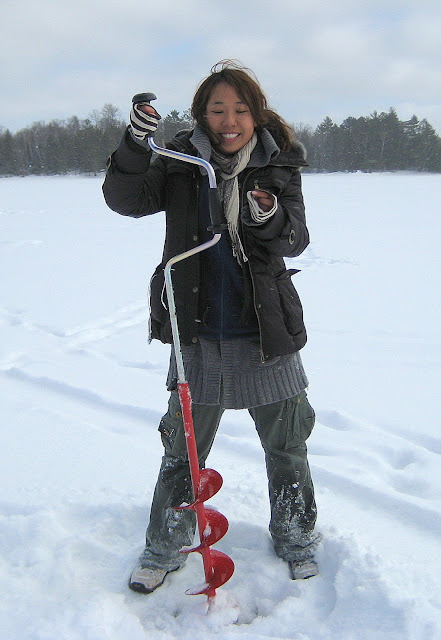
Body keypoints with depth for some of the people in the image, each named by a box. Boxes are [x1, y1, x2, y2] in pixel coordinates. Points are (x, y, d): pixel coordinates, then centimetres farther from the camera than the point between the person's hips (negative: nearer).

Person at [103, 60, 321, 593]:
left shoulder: (279, 164, -1)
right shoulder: (181, 162, -1)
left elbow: (297, 240, -6)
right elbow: (126, 200, -10)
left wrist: (271, 219, -27)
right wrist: (136, 145, -26)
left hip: (267, 334, 1)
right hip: (197, 333, 0)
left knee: (286, 446, 14)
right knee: (183, 448, 11)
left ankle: (295, 539, 39)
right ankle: (164, 547, 33)